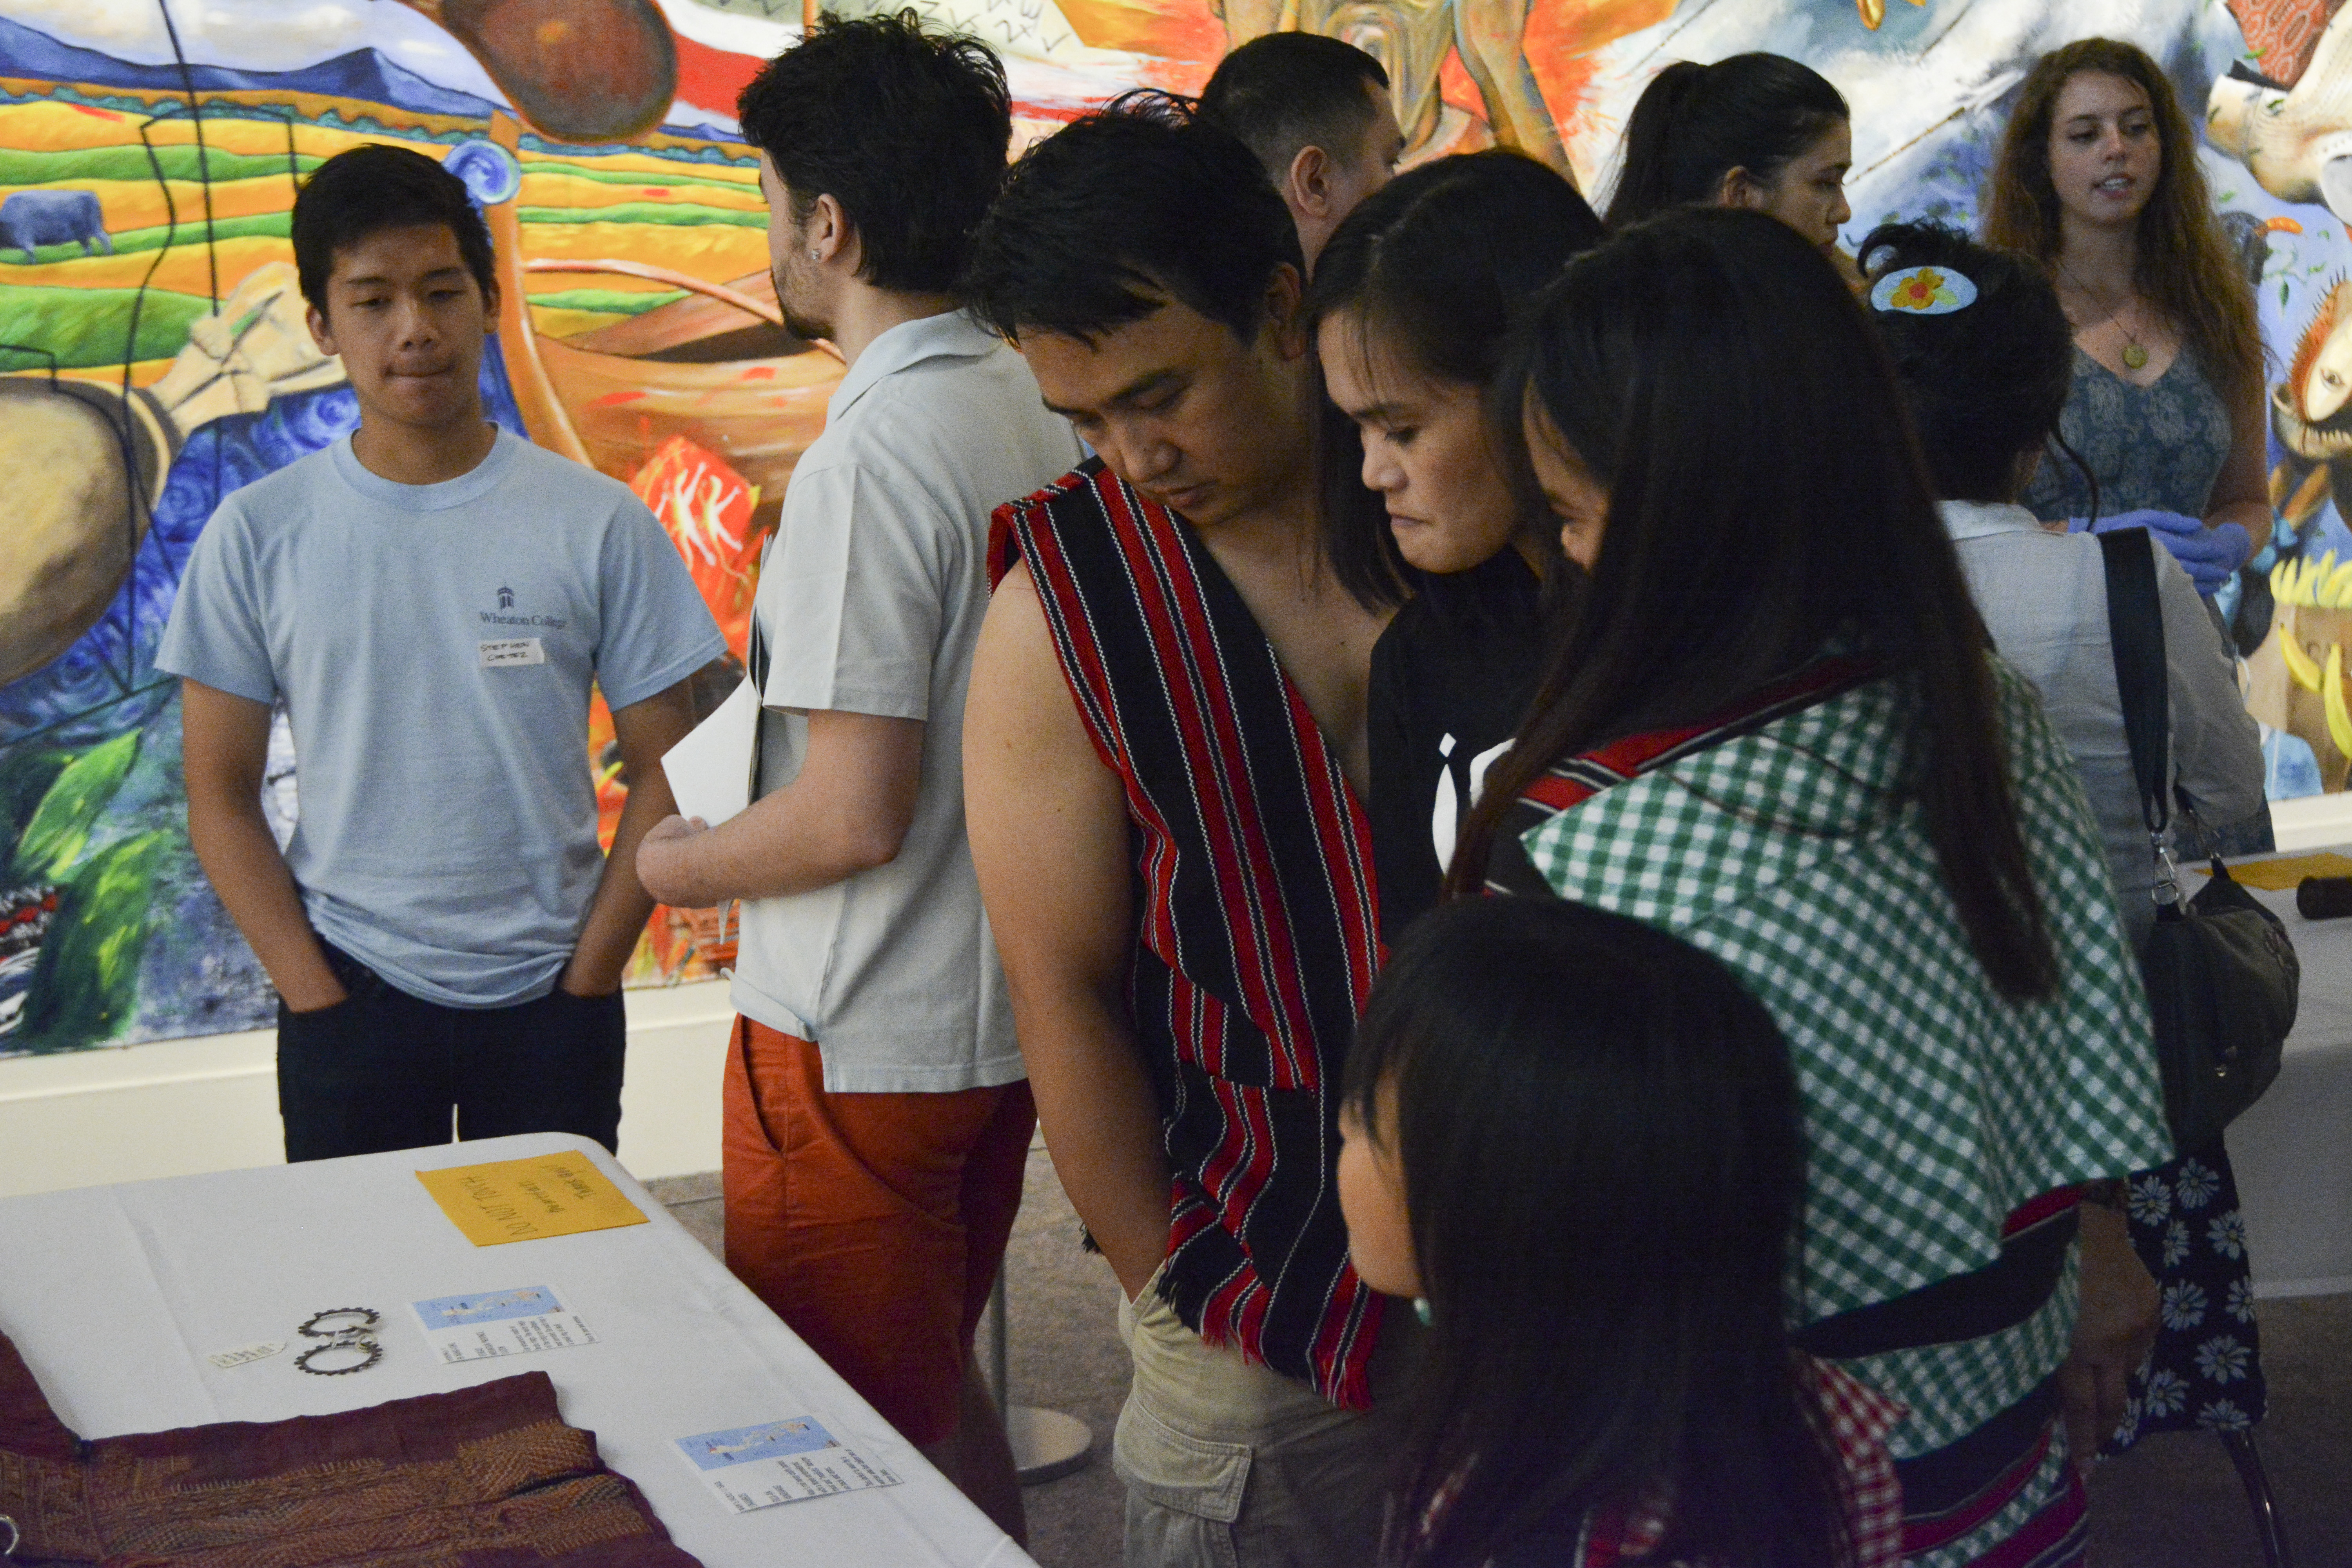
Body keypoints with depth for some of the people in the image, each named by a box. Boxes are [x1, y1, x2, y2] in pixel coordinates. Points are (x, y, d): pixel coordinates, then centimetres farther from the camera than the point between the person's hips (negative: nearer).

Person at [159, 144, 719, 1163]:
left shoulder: (599, 525, -3)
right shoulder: (258, 536, -1)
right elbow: (222, 800, 1)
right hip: (350, 998, 0)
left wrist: (583, 985, -6)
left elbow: (663, 777, 0)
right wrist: (319, 1001, -7)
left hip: (552, 996, 0)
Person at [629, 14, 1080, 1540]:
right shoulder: (1046, 412, 4)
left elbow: (852, 816, -24)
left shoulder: (869, 458, -22)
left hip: (860, 1045, -8)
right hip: (1006, 1016, 8)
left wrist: (674, 861, -6)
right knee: (943, 1389, 24)